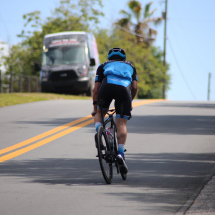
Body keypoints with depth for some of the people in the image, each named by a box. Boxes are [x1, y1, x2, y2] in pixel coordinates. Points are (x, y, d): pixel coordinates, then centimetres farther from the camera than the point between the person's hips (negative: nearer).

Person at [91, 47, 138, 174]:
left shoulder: (103, 66, 35)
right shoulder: (130, 66, 38)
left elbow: (96, 90, 28)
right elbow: (135, 87, 24)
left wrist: (95, 109, 34)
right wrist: (129, 102, 40)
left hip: (107, 86, 0)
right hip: (125, 87, 0)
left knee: (100, 113, 26)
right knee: (122, 124, 2)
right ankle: (121, 153, -14)